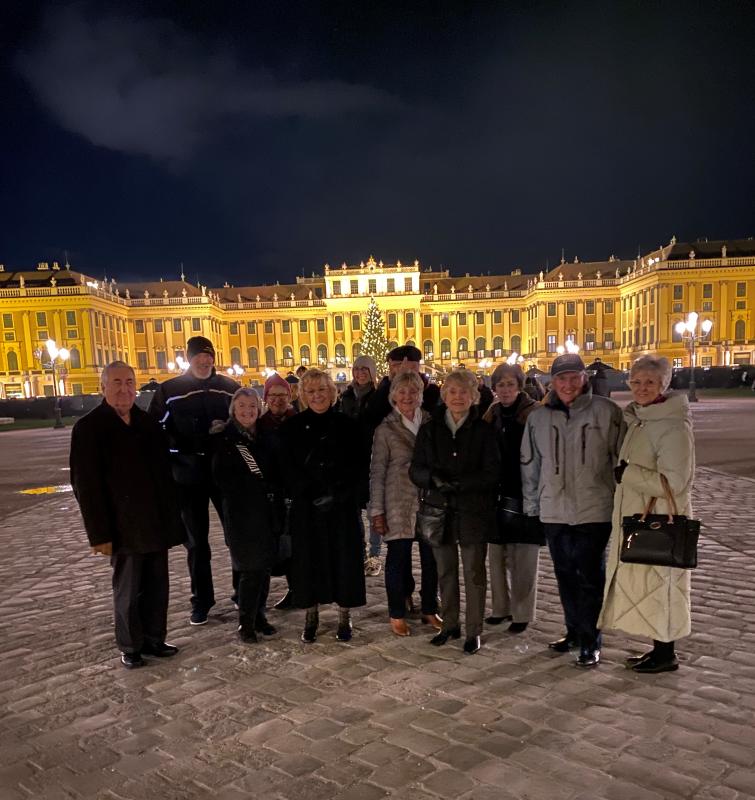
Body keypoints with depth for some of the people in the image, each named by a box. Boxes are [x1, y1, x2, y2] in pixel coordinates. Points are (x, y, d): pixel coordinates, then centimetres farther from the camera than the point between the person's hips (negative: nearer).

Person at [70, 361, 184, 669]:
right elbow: (85, 485, -10)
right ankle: (130, 647, 25)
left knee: (157, 587, 12)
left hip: (157, 524, 5)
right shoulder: (88, 428, -7)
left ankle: (154, 639, 28)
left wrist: (172, 516, 11)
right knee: (128, 591, 7)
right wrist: (99, 533, -14)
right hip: (125, 528, -5)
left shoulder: (148, 423, 8)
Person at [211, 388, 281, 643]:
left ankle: (259, 614, 24)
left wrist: (277, 504, 0)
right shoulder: (223, 438, -3)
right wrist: (259, 487, -12)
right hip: (241, 512, -4)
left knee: (264, 565, 9)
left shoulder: (265, 437, 10)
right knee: (249, 567, -3)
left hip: (268, 510, 4)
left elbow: (275, 473, 13)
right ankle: (245, 622, 11)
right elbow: (222, 479, -8)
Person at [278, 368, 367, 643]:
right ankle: (311, 615, 24)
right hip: (306, 506, 0)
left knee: (344, 557, 5)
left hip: (343, 505, 0)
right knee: (309, 557, 6)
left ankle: (344, 615, 22)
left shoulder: (346, 425, 2)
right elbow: (288, 468, -4)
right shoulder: (291, 427, 1)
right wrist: (314, 493, -16)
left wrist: (343, 493, -15)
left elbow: (360, 466, -1)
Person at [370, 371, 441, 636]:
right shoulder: (386, 429, -3)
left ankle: (429, 609, 28)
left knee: (431, 557, 9)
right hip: (399, 505, -3)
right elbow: (377, 473, -3)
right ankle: (397, 614, 22)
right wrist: (377, 511, -6)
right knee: (398, 559, 4)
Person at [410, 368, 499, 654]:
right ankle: (450, 624, 29)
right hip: (440, 510, 3)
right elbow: (416, 469, 3)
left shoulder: (482, 430, -3)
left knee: (474, 571, 6)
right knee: (445, 571, 13)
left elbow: (492, 474, -8)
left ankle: (474, 631, 19)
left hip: (473, 511, -2)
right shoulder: (429, 429, 4)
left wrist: (459, 483, -20)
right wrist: (434, 478, -18)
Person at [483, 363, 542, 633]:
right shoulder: (492, 414, 8)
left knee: (523, 558, 3)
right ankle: (501, 607, 27)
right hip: (498, 494, 5)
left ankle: (522, 613, 17)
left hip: (525, 496, -5)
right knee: (497, 553, 12)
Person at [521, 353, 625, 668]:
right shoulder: (538, 417, 6)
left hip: (595, 510, -4)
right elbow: (529, 464, 12)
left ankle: (590, 641, 17)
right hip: (554, 512, 4)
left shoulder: (606, 412, -5)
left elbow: (621, 459, -1)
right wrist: (531, 506, 12)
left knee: (591, 578, 3)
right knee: (565, 576, 15)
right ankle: (574, 631, 31)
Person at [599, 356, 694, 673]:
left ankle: (666, 655, 19)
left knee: (658, 585, 3)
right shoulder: (638, 420, 10)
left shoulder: (673, 427, -18)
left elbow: (674, 482, -23)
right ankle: (658, 648, 30)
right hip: (635, 519, 9)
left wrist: (627, 473, -21)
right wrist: (624, 472, 8)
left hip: (660, 524, -9)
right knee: (644, 586, 16)